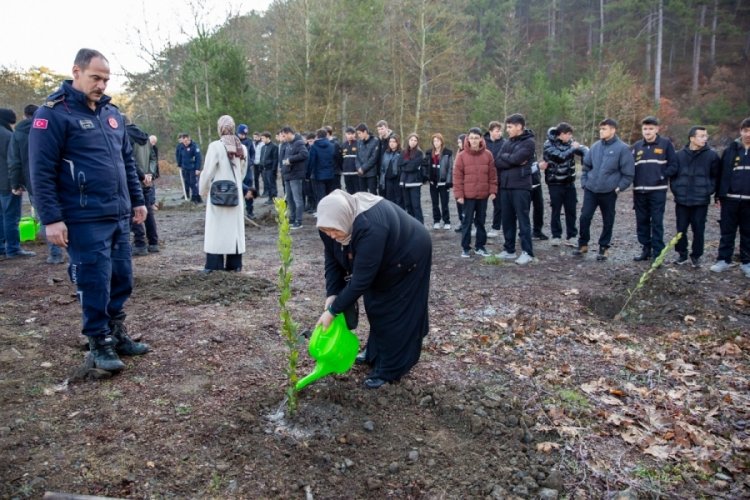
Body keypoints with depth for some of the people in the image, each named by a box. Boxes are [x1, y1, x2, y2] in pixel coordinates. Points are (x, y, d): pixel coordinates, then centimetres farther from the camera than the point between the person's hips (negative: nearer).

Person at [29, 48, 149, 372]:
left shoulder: (112, 112, 14)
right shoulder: (54, 114, -8)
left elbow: (127, 161, 21)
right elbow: (42, 172, -11)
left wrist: (137, 200, 18)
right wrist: (51, 219, -15)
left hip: (119, 217, 7)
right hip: (85, 221, -7)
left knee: (122, 280, 12)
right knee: (95, 284, 0)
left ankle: (117, 335, 28)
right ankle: (100, 344, 16)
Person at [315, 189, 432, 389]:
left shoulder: (370, 227, -44)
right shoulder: (331, 223, -21)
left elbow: (361, 278, -40)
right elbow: (332, 260, -9)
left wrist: (333, 310, -34)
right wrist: (332, 294, -19)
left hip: (407, 258, -7)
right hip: (383, 262, 7)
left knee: (395, 313, -2)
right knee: (375, 305, 14)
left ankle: (388, 370, 9)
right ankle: (375, 355, 32)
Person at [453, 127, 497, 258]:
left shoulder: (488, 155, 2)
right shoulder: (462, 155, -4)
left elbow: (492, 174, 4)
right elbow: (457, 176, -5)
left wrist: (493, 191, -2)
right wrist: (458, 194, -9)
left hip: (483, 195, 2)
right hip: (468, 195, -2)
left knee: (481, 221, 11)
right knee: (467, 221, 3)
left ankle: (480, 246, 20)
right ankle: (465, 247, 11)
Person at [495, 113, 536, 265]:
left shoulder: (528, 142, -6)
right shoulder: (508, 142, 14)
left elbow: (515, 159, -18)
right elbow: (497, 162, 3)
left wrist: (504, 156, 0)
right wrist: (513, 161, -11)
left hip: (521, 186, -7)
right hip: (505, 186, 7)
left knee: (523, 220, -3)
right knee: (507, 220, 10)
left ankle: (527, 252, 3)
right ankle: (509, 249, 19)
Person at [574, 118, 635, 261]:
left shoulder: (622, 148, -8)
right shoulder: (596, 146, 5)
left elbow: (628, 173, -6)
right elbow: (586, 166, 15)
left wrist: (619, 188, -9)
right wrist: (584, 182, 7)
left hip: (609, 192, -3)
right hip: (590, 190, 3)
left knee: (608, 222, 7)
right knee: (584, 217, 0)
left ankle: (604, 248, 20)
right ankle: (583, 244, 16)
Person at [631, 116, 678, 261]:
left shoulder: (665, 143, 0)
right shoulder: (637, 146, 10)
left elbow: (673, 166, -1)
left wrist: (662, 176, -11)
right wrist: (635, 180, -3)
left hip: (658, 190, -4)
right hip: (639, 191, 4)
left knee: (657, 222, -2)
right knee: (642, 221, 8)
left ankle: (658, 252, 3)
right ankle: (645, 249, 19)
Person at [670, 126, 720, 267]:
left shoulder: (711, 155, -2)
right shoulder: (680, 155, 0)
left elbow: (716, 176, 4)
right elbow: (673, 174, 8)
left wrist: (709, 190, -4)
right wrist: (676, 190, 0)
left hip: (701, 201, -1)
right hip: (681, 200, 1)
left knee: (698, 230, 5)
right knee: (681, 229, 7)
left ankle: (696, 256, 18)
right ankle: (682, 255, 21)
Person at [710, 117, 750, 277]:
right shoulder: (730, 150, 3)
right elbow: (722, 174, 4)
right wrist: (719, 195, 0)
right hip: (730, 199, 0)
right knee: (727, 231, 6)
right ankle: (724, 260, 14)